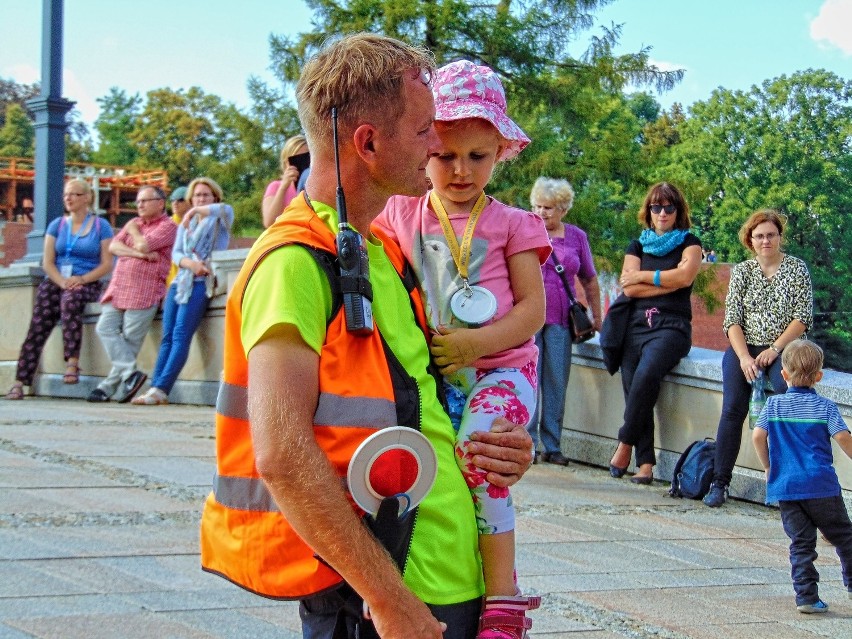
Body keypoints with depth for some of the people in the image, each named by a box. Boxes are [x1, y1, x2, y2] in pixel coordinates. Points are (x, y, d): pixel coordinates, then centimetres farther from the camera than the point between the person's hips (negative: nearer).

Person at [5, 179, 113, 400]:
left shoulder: (101, 226, 5)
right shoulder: (57, 225, 13)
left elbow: (107, 264, -1)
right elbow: (47, 262, 6)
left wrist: (81, 279, -16)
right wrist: (62, 282, -13)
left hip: (87, 283, -3)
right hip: (55, 281, 3)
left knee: (70, 299, -38)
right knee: (38, 326, -18)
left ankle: (72, 362, -39)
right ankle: (20, 382, -24)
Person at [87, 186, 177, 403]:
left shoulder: (167, 226, -1)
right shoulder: (134, 223, 21)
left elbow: (143, 245, -16)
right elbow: (113, 246, 6)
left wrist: (133, 230, 5)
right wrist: (140, 254, -9)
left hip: (145, 293, -7)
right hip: (118, 288, 7)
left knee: (130, 340, -7)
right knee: (105, 328, -6)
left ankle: (109, 387, -3)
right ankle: (131, 372, -11)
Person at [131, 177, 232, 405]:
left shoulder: (219, 221, 10)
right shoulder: (185, 225, 25)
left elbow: (227, 209, -15)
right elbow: (176, 254, 10)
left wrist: (197, 211, -15)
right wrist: (190, 263, -11)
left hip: (201, 283, -6)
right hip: (180, 281, 6)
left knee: (181, 335, -17)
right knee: (167, 336, -5)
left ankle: (161, 389, -24)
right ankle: (155, 387, -11)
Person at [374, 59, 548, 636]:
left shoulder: (511, 224, 5)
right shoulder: (402, 215, 12)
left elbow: (533, 310, -1)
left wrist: (478, 343, -16)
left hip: (500, 370, -3)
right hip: (430, 376, 3)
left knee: (475, 453, -29)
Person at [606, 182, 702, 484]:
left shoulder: (689, 243, 12)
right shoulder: (638, 245, 19)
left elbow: (685, 276, -7)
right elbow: (628, 288, 4)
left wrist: (642, 275, 1)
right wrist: (669, 283, -2)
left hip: (671, 325, -3)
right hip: (636, 323, 3)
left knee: (646, 374, -30)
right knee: (633, 385, -15)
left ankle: (625, 442, -17)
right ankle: (646, 463, -15)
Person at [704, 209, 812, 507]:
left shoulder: (797, 268, 6)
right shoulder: (742, 271, 11)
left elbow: (803, 317, -1)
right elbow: (732, 320, 4)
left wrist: (774, 350, -12)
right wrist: (744, 357, -12)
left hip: (783, 348, -1)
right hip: (744, 346, 1)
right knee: (733, 408, -22)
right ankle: (719, 482, -19)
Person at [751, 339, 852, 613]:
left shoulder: (774, 404, 5)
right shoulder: (825, 406, -1)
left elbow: (757, 436, -2)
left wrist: (769, 468, 11)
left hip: (785, 486, 2)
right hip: (821, 485, -2)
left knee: (801, 543, 5)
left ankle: (806, 596, -2)